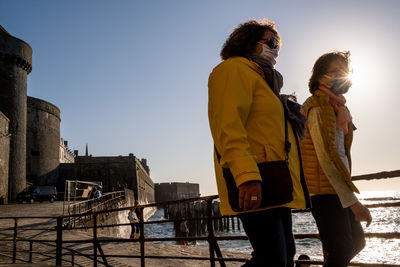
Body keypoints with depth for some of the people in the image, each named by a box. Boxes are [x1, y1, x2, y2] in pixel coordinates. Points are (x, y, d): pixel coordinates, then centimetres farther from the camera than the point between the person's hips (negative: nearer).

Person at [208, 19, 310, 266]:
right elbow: (229, 127, -18)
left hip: (277, 188, 11)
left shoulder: (262, 78, 29)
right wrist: (246, 175, -29)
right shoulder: (234, 69, -2)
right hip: (255, 188, -10)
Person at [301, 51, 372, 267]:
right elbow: (326, 158, -21)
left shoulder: (337, 108, 17)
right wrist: (353, 202, -22)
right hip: (324, 190, -10)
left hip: (337, 187, 10)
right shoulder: (318, 108, -13)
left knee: (356, 242, 17)